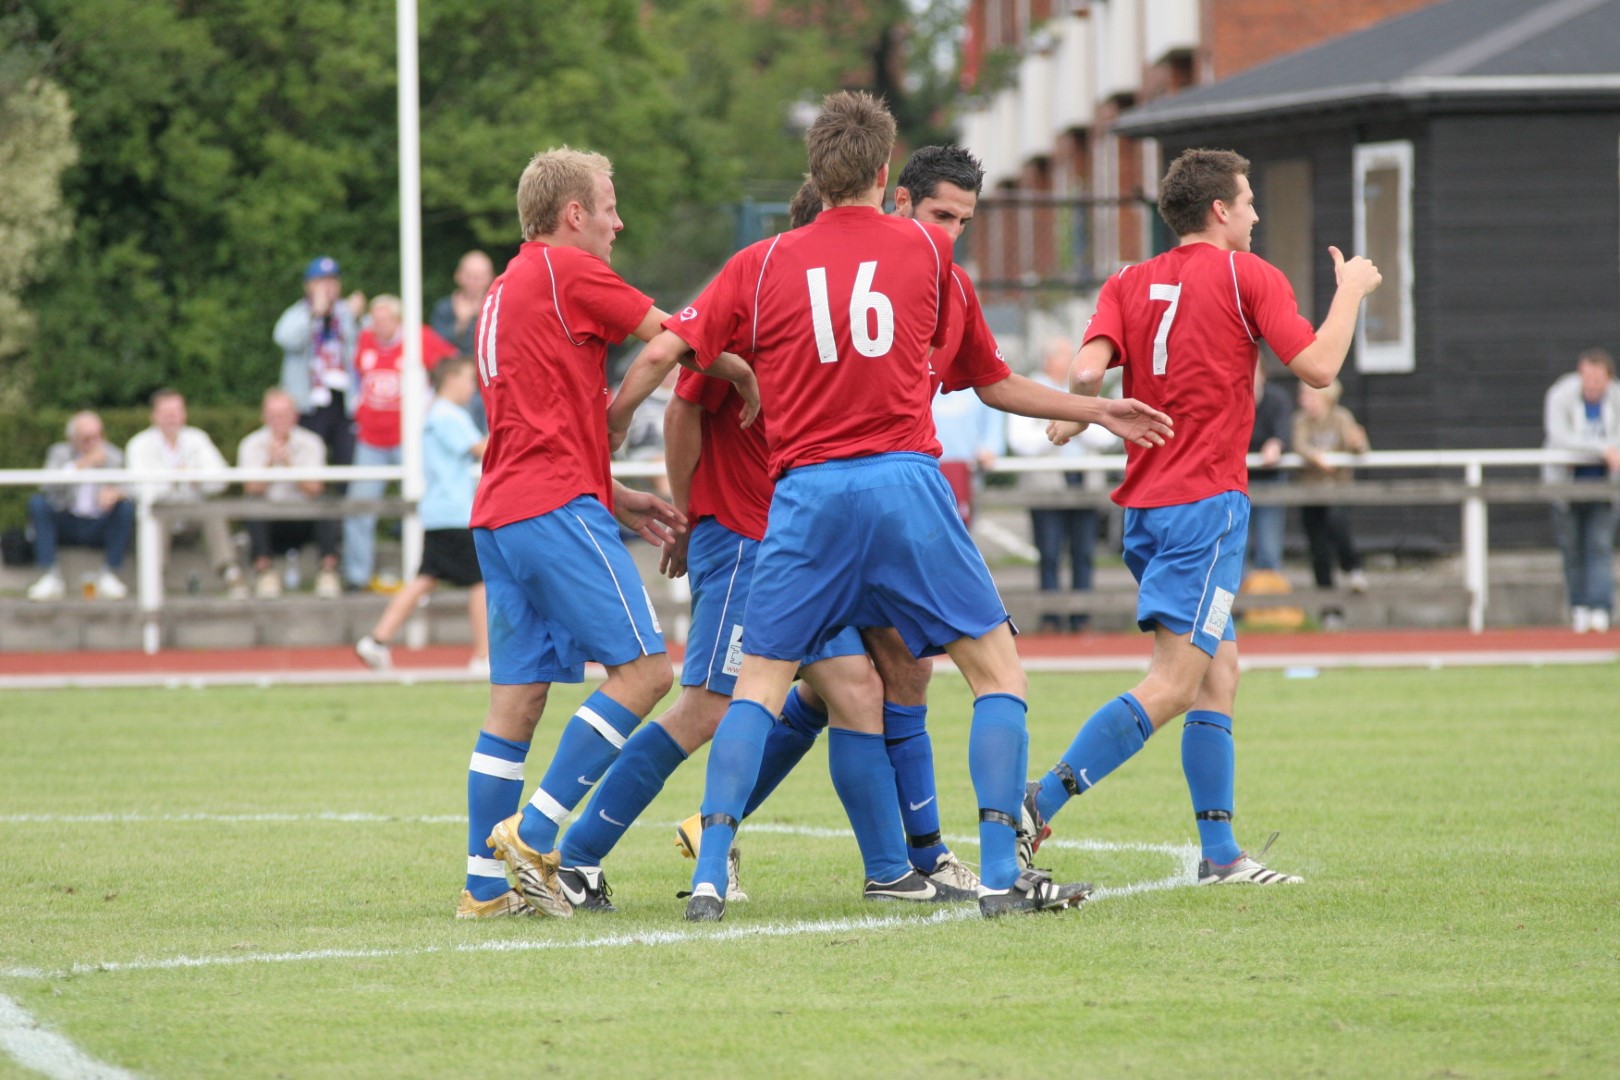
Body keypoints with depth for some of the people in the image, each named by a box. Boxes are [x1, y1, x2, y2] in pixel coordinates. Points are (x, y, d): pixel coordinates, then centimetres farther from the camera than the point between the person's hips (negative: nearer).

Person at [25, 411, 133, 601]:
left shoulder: (113, 456, 6)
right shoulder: (60, 452, 3)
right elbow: (48, 486, -17)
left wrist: (115, 492, -32)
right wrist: (82, 465, -26)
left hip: (100, 526, 0)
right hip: (66, 525, 0)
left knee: (126, 507, -28)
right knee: (37, 503, -26)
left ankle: (108, 576, -21)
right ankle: (50, 576, -26)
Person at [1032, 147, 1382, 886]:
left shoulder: (1129, 284, 10)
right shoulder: (1246, 276, -3)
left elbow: (1088, 368, -6)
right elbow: (1317, 366, -8)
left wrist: (1072, 415, 12)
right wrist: (1351, 291, 5)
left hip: (1146, 505, 8)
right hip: (1205, 502, -8)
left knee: (1218, 673, 13)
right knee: (1173, 685, -11)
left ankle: (1220, 853, 11)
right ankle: (1039, 802, -23)